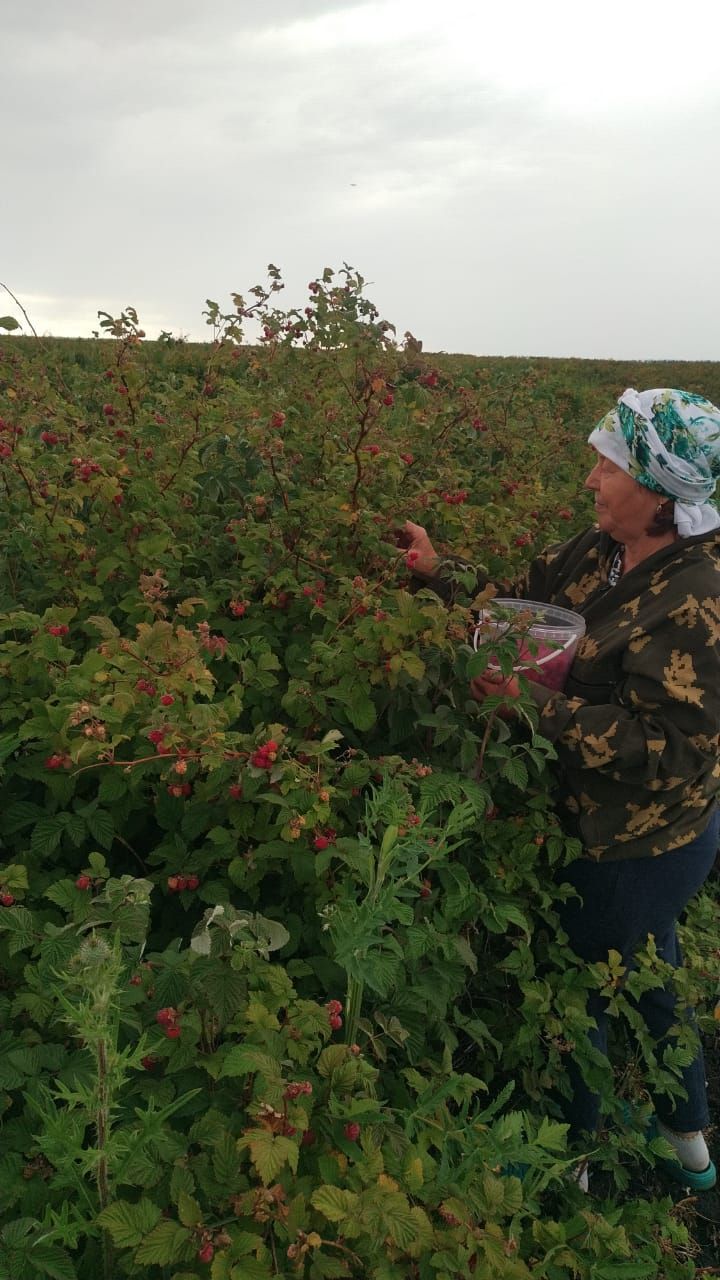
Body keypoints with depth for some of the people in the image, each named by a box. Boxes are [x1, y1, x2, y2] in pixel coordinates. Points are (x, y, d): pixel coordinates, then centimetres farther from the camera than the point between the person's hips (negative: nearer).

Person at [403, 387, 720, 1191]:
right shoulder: (601, 552, -4)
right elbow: (523, 606, 4)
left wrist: (539, 706, -29)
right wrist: (440, 576, -7)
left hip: (640, 850, -9)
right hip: (634, 832, 9)